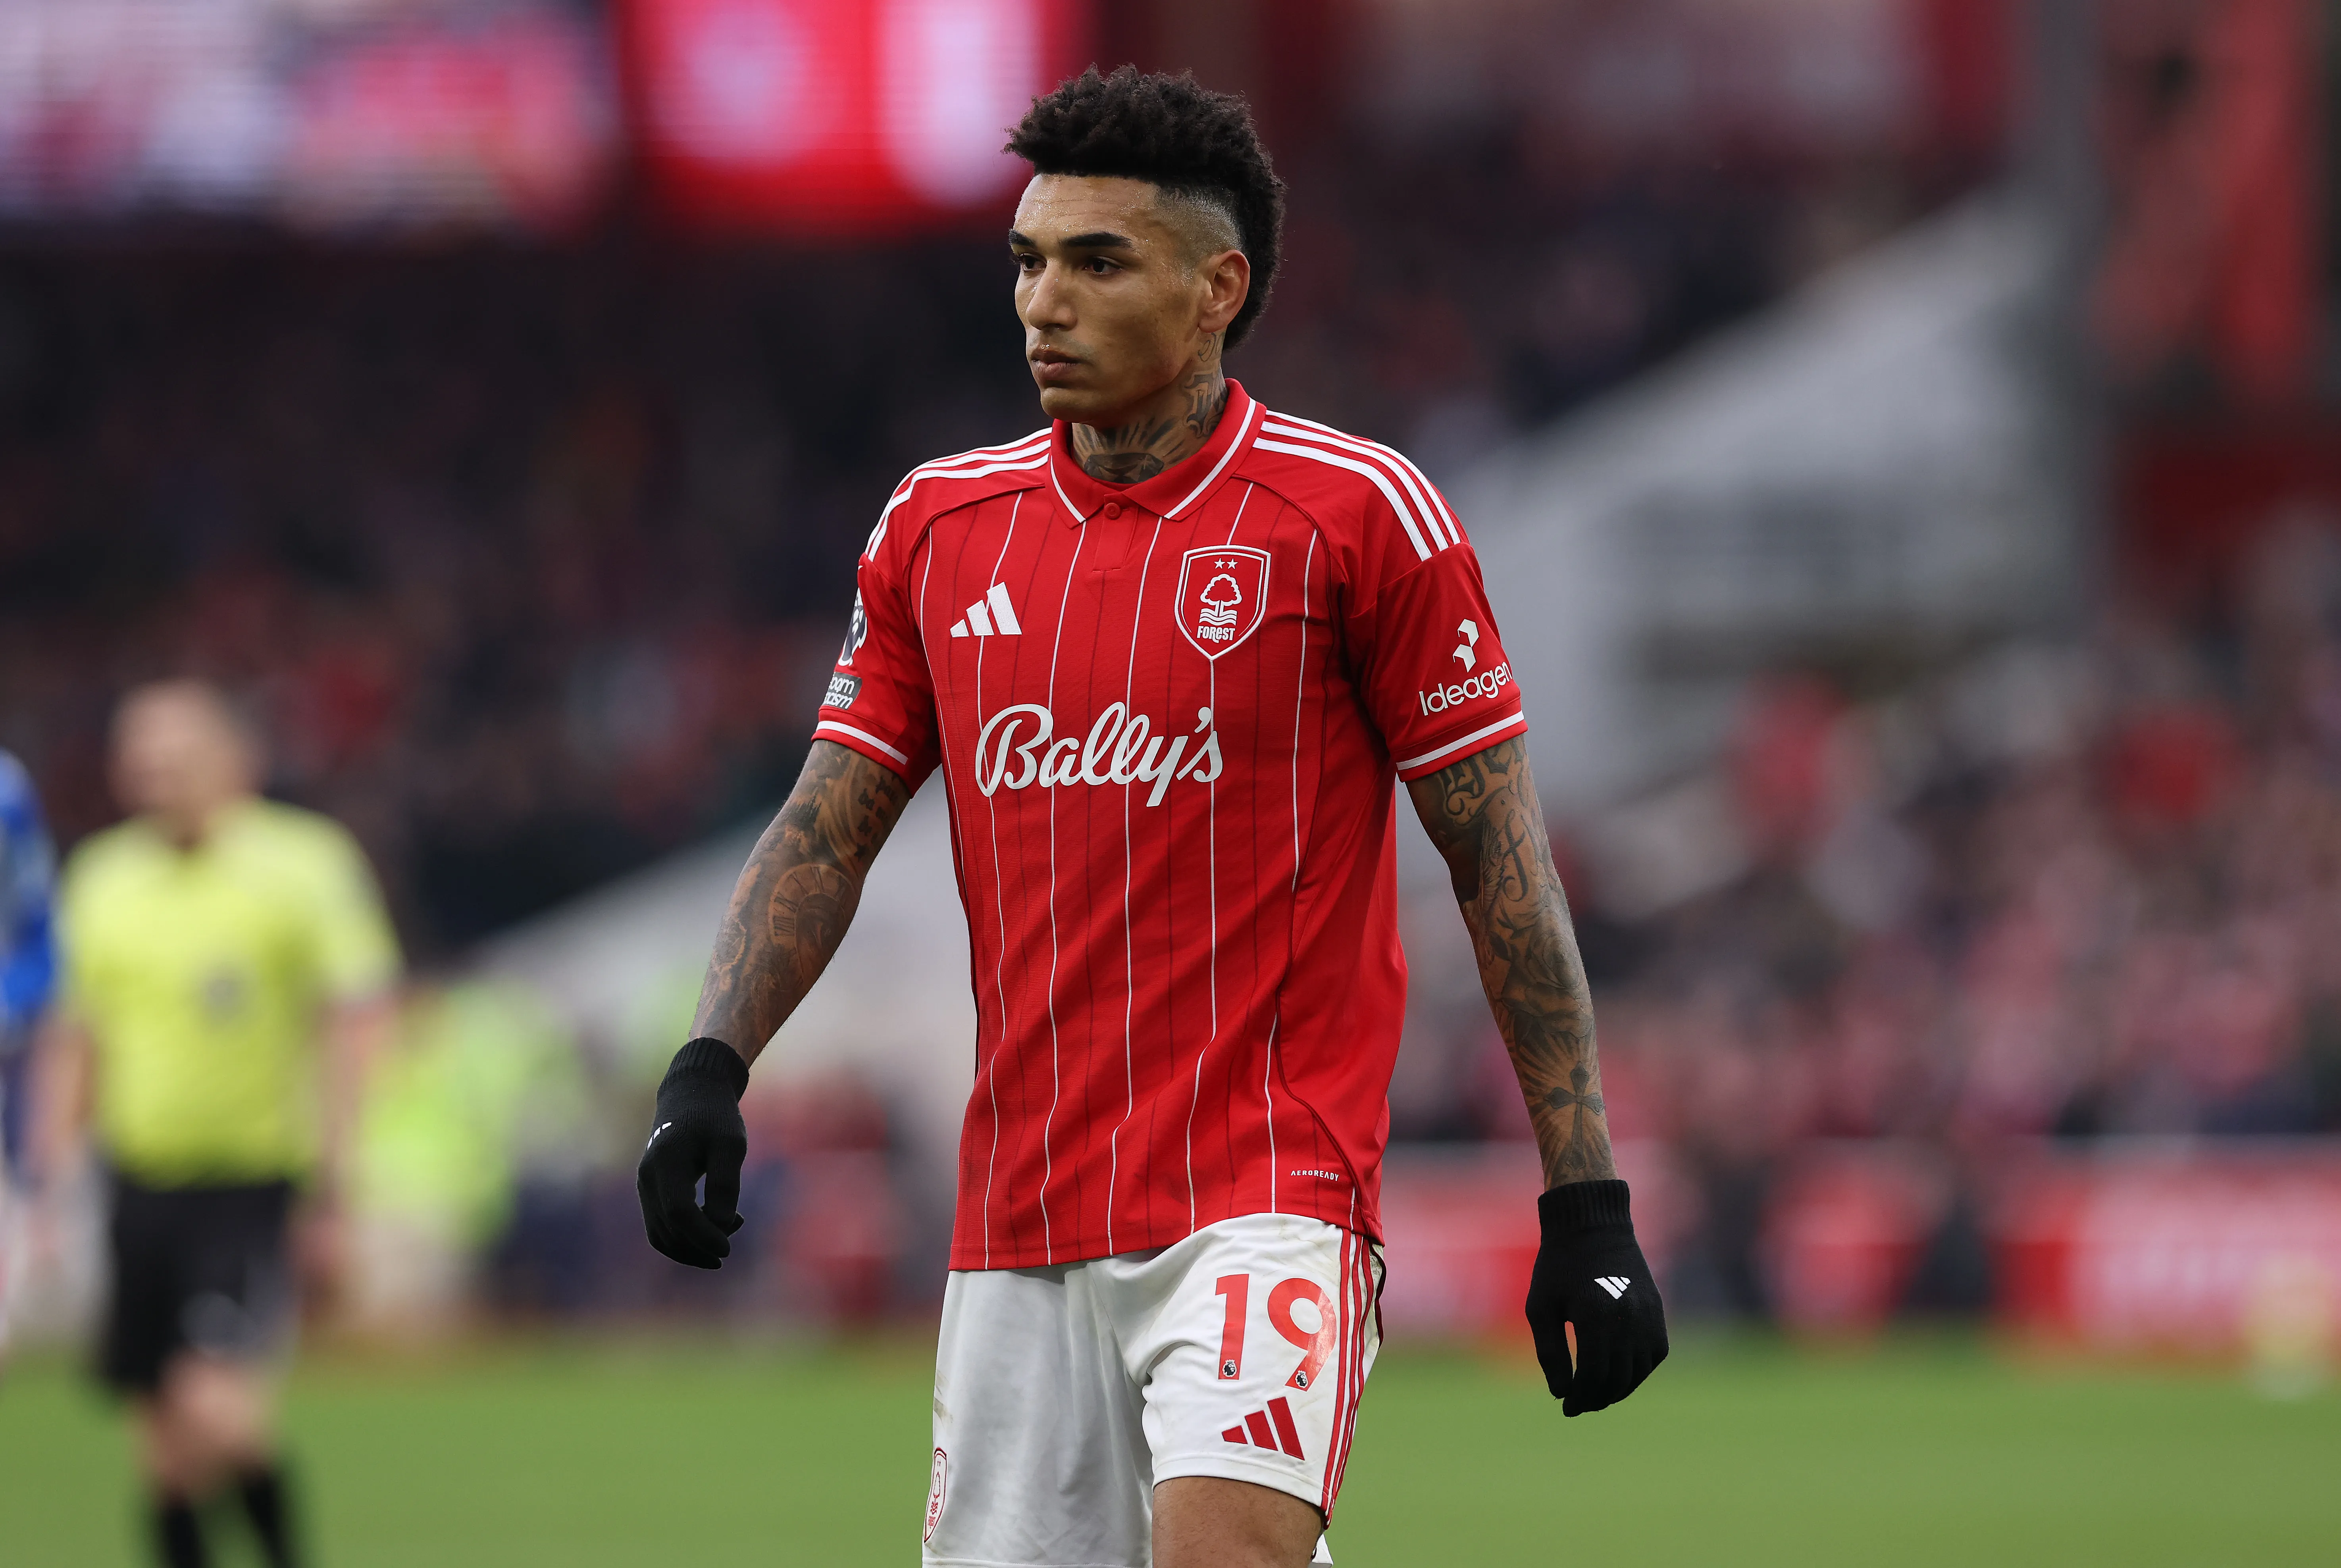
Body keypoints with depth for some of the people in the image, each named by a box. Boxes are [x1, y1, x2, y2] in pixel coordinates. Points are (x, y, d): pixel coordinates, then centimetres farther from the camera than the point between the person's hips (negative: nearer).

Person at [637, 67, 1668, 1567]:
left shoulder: (1358, 513, -4)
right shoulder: (941, 524, 10)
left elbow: (1501, 860, -2)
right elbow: (827, 828, 13)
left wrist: (1589, 1205, -5)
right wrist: (709, 1069, -4)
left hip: (1267, 1197, -5)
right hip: (1017, 1218, 5)